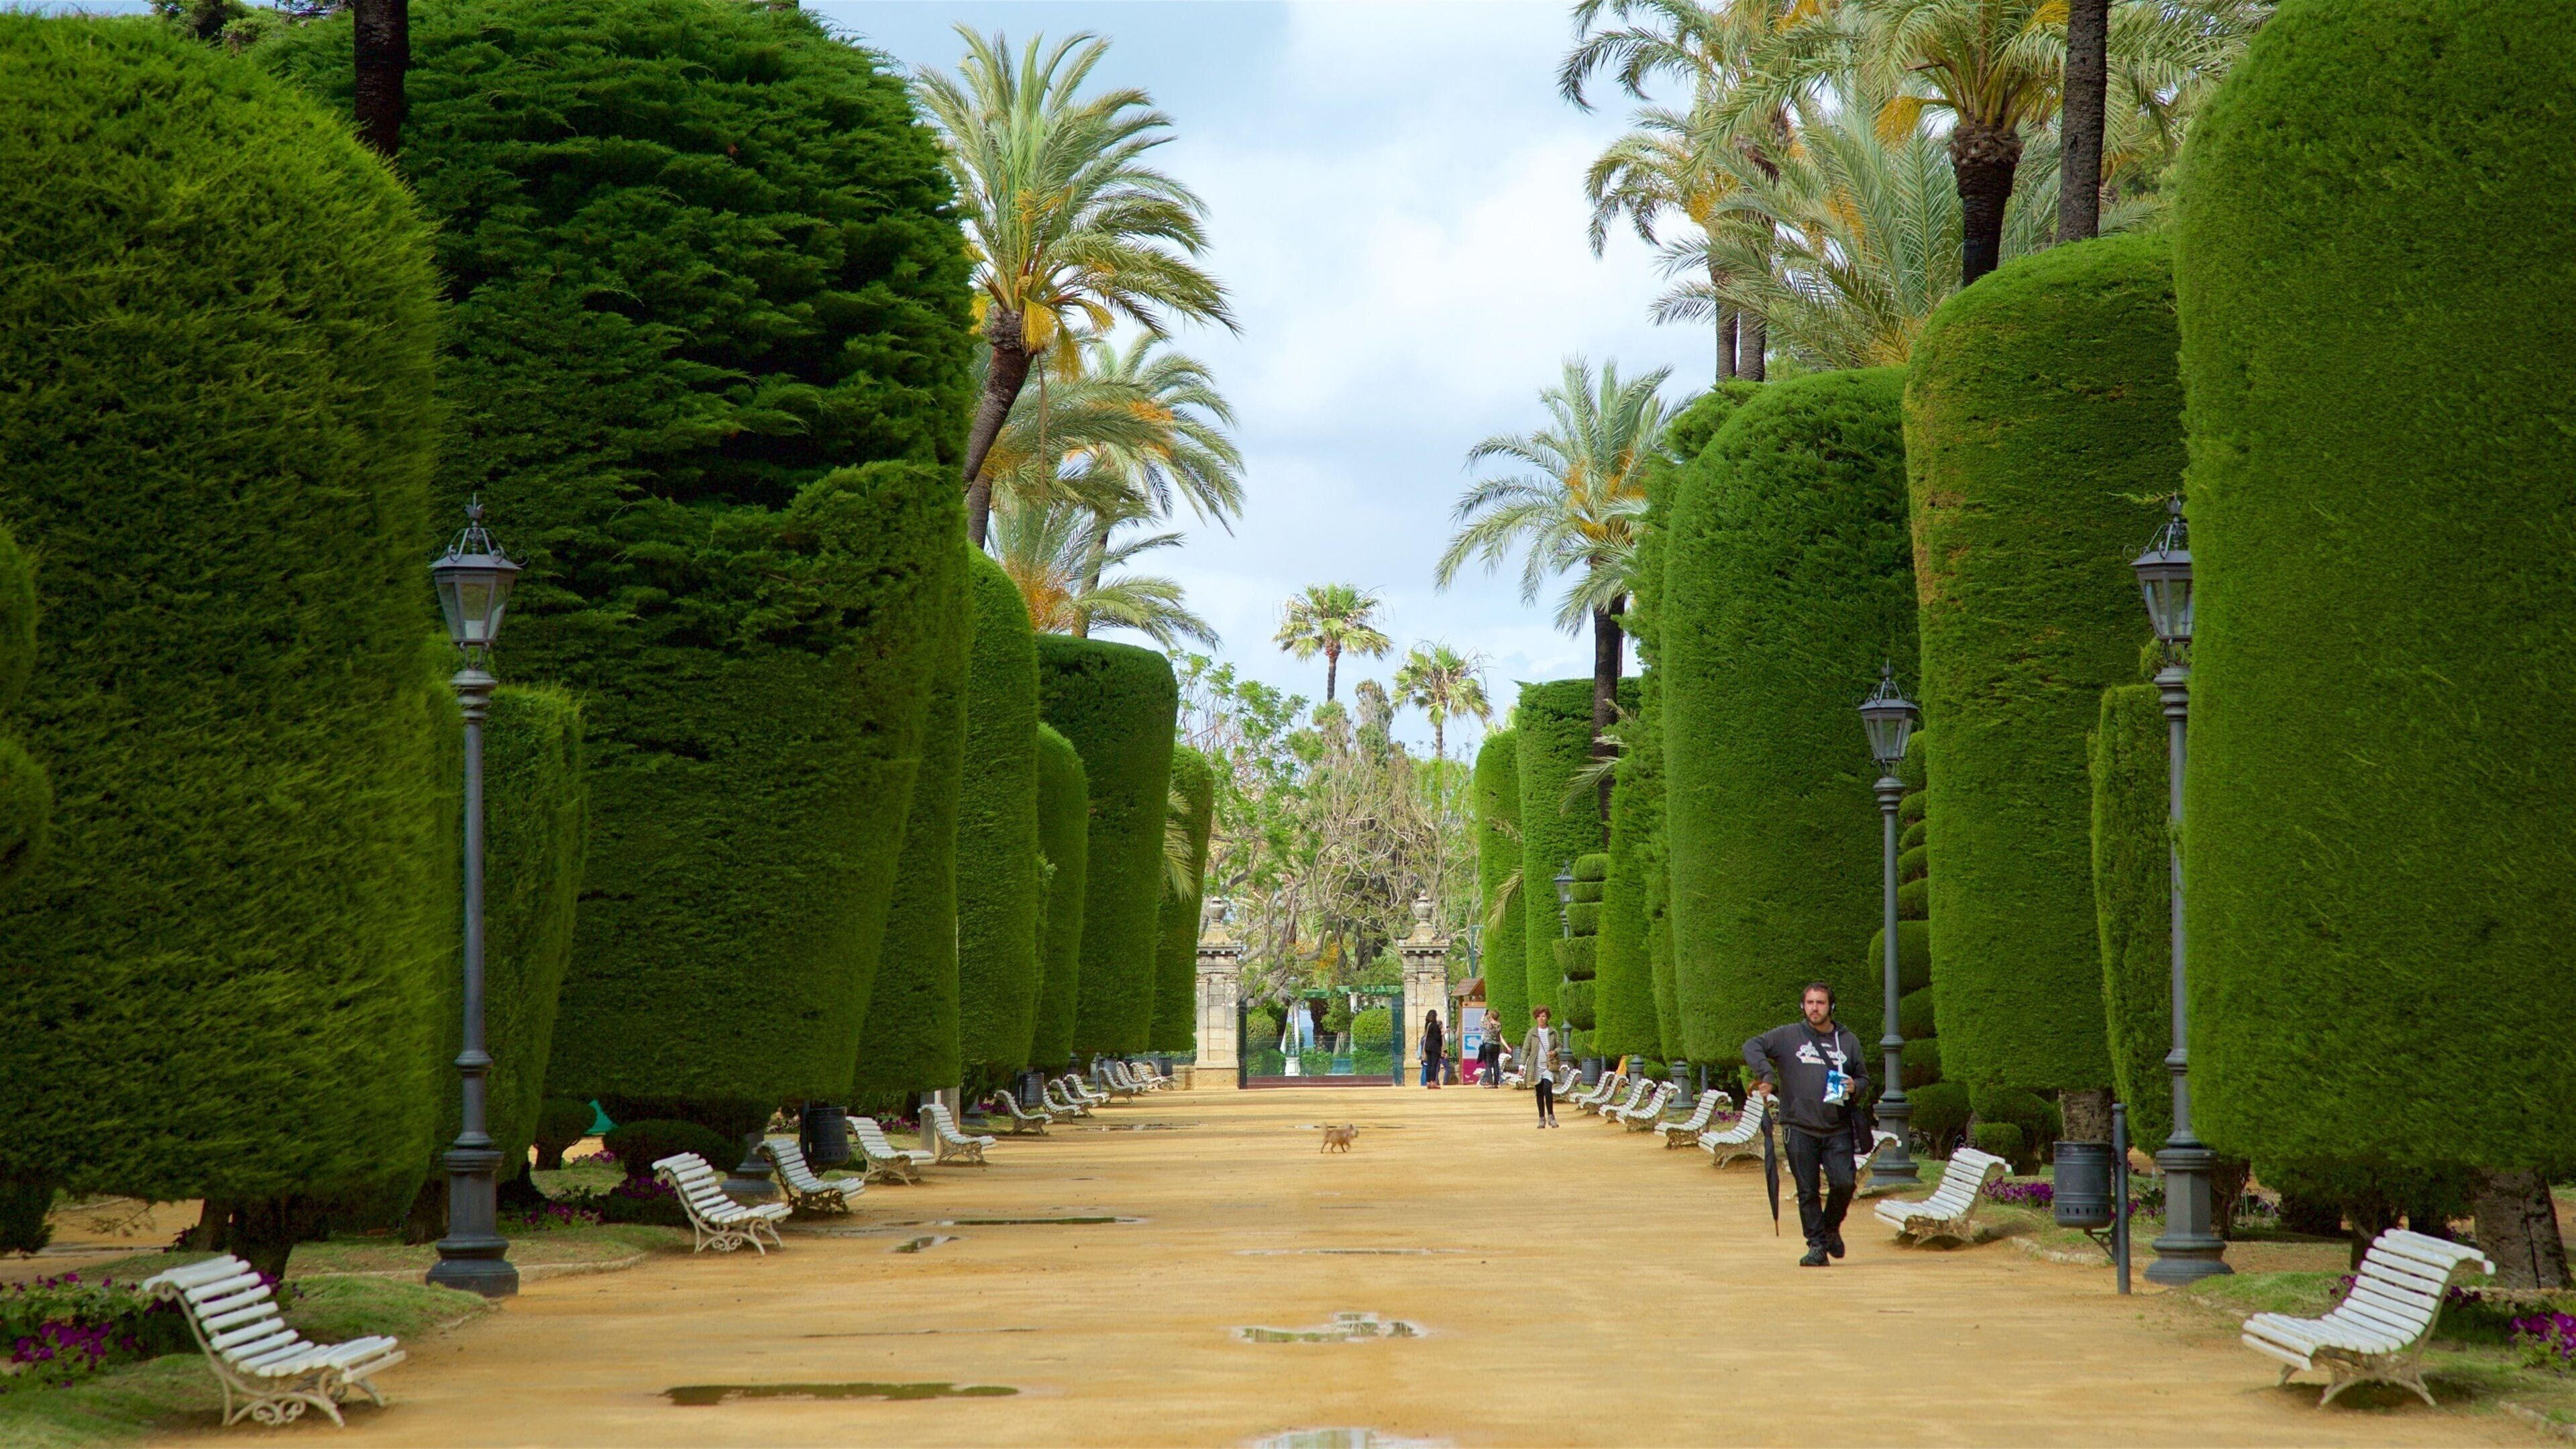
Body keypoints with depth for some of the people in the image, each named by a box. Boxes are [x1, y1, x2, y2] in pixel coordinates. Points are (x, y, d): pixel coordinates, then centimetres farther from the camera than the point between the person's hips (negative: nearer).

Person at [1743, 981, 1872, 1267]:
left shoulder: (1848, 1041, 13)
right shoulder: (1788, 1036, 5)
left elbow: (1864, 1079, 20)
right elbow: (1752, 1047, -3)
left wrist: (1854, 1088, -3)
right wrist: (1767, 1075, -18)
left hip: (1838, 1130, 1)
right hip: (1800, 1129, -1)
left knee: (1844, 1183, -10)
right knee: (1808, 1191, 0)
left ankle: (1831, 1228, 17)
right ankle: (1816, 1246, 9)